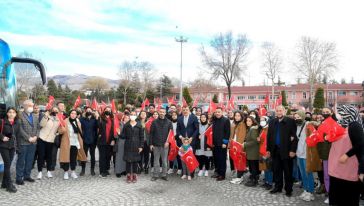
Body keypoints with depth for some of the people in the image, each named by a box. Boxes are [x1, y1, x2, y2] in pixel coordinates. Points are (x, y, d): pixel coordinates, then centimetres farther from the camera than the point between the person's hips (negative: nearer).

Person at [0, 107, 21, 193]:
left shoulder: (17, 123, 7)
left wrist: (15, 143, 10)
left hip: (12, 146, 4)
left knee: (8, 164, 9)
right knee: (7, 164, -7)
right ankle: (9, 185, -3)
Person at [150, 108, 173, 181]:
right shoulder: (154, 122, 3)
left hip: (165, 145, 0)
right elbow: (151, 133, 3)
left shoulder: (168, 122, 3)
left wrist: (168, 141, -8)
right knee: (156, 161, 7)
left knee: (164, 161, 6)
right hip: (156, 144, 0)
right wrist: (151, 144, -1)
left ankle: (164, 175, 18)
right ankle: (155, 175, 16)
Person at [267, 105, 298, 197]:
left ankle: (288, 189, 19)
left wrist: (293, 150, -13)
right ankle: (277, 187, 25)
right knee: (276, 170, 11)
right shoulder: (272, 122, 9)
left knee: (288, 171, 7)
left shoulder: (290, 121, -5)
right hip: (275, 150, 4)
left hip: (286, 150, -4)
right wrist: (268, 149, 6)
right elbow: (269, 136, 9)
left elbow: (294, 136, -8)